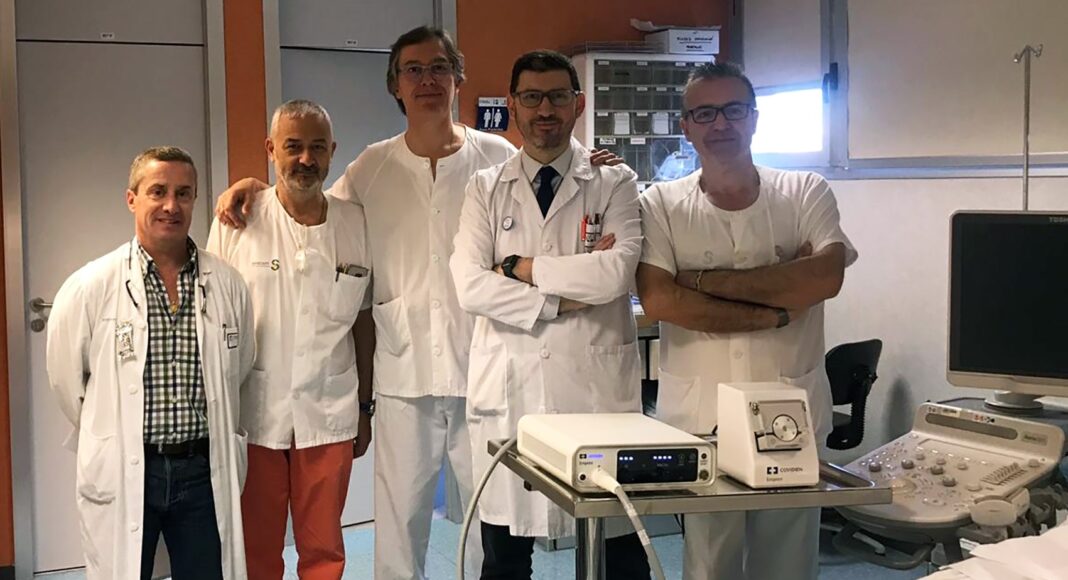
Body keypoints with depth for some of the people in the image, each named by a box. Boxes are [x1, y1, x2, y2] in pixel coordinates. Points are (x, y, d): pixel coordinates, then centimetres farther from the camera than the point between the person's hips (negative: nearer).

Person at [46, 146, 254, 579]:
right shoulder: (89, 287, -7)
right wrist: (111, 443, 11)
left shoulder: (227, 285, 1)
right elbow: (66, 380, 3)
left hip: (205, 473, 2)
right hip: (121, 476, -2)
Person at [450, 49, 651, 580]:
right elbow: (470, 286, -6)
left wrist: (519, 266, -7)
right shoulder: (486, 189, 9)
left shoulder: (615, 183, 4)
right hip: (508, 388, 2)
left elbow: (615, 274, -13)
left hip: (597, 385, -1)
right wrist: (563, 300, -12)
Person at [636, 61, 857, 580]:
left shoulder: (807, 193, 5)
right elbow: (658, 299, -12)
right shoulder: (661, 205, 2)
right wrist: (774, 314, -11)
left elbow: (824, 277, -12)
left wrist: (708, 280, -12)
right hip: (699, 415, -1)